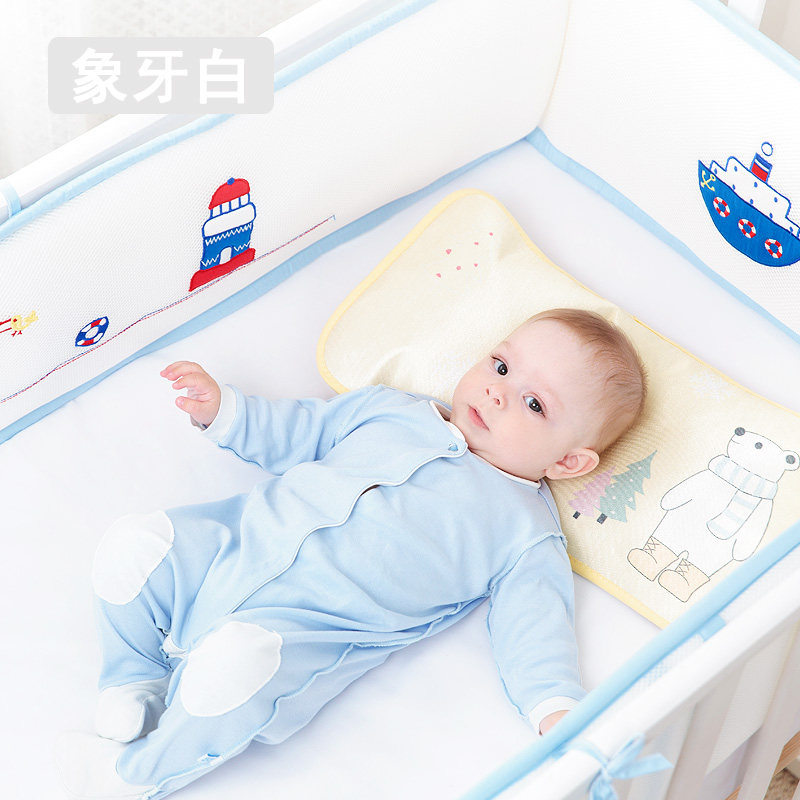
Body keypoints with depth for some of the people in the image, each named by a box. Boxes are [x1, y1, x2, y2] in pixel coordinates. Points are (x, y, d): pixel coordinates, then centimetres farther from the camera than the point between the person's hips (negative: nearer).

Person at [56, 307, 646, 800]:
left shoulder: (527, 533, 2)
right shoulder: (393, 409, 15)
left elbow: (534, 625, -5)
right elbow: (301, 432, 24)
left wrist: (558, 709, -21)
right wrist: (223, 410, 14)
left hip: (310, 627, -5)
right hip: (241, 536, 6)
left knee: (233, 673, -33)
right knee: (134, 547, -11)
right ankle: (133, 683, 11)